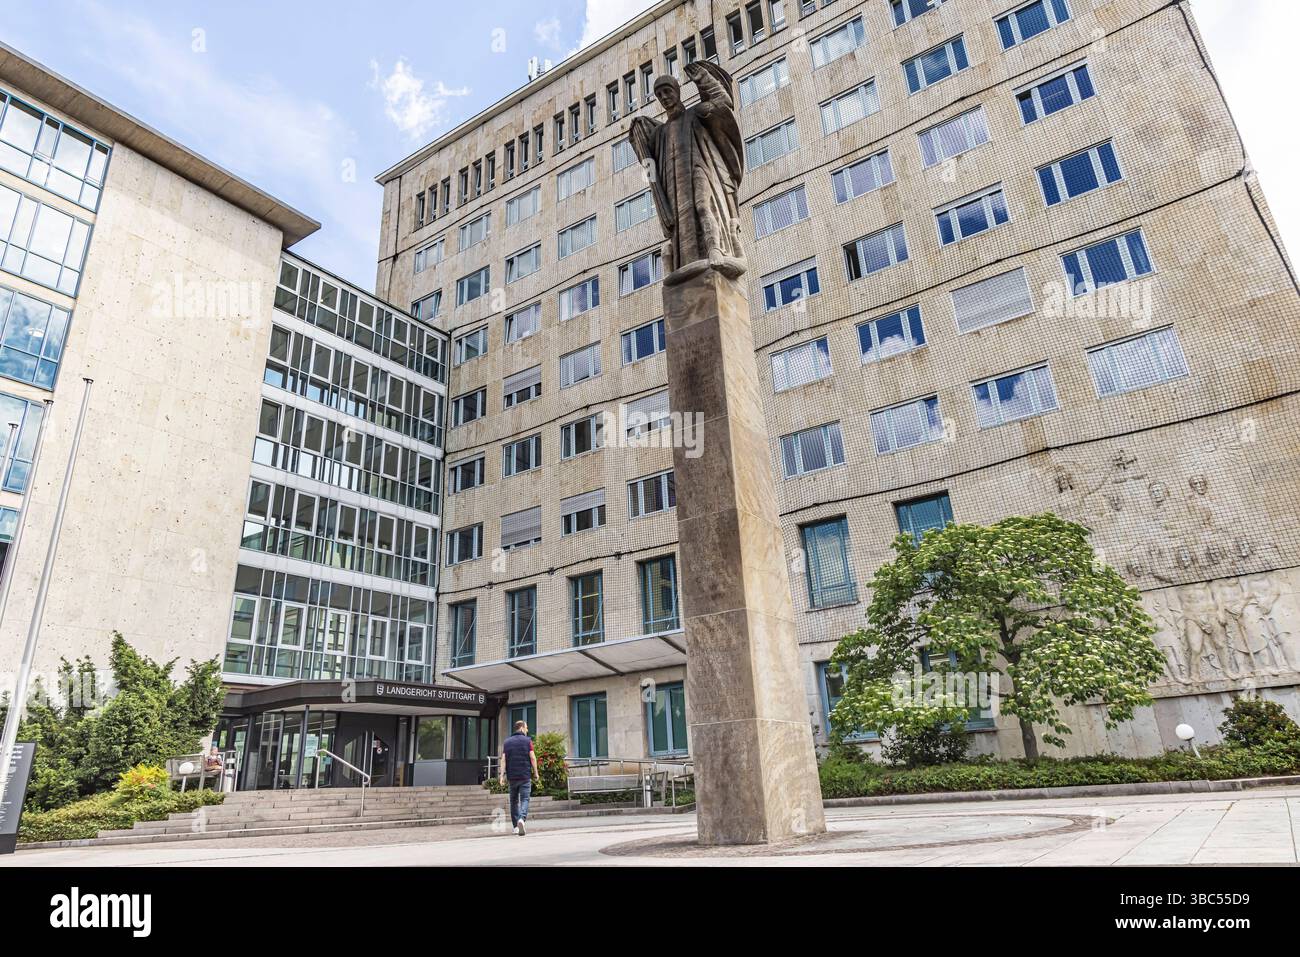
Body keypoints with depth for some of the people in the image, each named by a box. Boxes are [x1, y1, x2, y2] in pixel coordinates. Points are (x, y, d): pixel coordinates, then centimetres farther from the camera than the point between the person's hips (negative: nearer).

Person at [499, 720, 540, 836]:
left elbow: (503, 759, 0)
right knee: (524, 799, -3)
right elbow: (532, 757, -5)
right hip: (525, 776, -3)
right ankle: (522, 819, -27)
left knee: (514, 801, 14)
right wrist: (536, 773, 0)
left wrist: (502, 774, -5)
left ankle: (516, 826, 16)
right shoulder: (527, 741, 0)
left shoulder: (506, 742, 9)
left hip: (512, 776, 3)